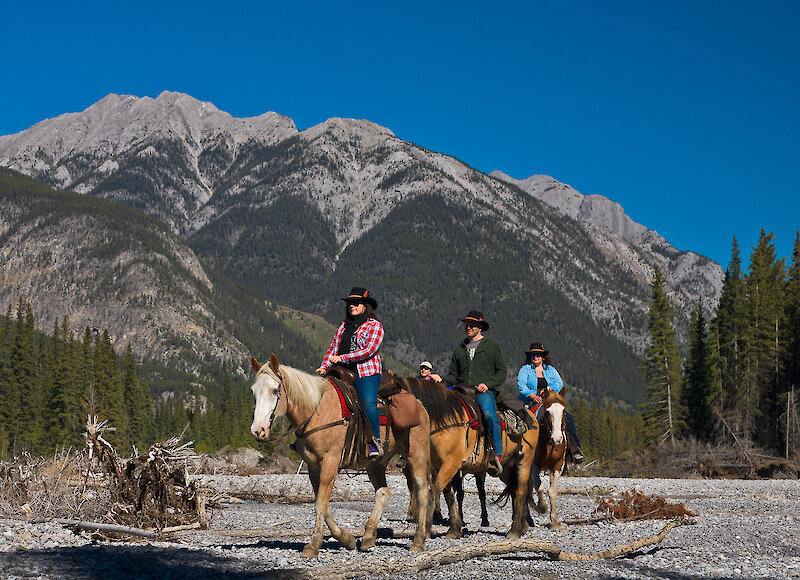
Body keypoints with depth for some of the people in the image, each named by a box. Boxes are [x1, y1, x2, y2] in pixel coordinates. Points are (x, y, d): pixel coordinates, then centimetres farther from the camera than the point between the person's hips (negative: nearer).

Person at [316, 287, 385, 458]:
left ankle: (375, 442, -20)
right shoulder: (343, 327, 22)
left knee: (368, 403, -27)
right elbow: (333, 349, 21)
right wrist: (324, 366, 1)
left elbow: (370, 350, -11)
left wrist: (342, 358, -16)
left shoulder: (374, 326, 3)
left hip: (367, 373, -6)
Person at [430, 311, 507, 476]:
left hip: (484, 393, -4)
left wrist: (487, 384, -8)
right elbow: (453, 376, 23)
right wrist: (441, 380, 0)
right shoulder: (460, 349, 22)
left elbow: (502, 372, 8)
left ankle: (498, 457, -31)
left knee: (489, 415, -34)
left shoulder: (491, 345, 12)